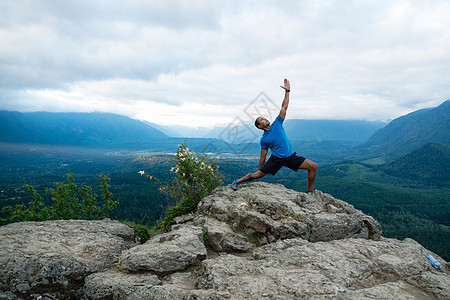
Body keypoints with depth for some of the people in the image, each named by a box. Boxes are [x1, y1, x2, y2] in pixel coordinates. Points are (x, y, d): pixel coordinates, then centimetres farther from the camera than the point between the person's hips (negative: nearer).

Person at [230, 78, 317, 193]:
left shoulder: (277, 124, 5)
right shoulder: (264, 140, -1)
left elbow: (284, 107, 5)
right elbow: (262, 157, 5)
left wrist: (287, 91, 2)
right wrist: (259, 170, 7)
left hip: (291, 157, 3)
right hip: (276, 159, -3)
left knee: (313, 166, -7)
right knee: (258, 175, -8)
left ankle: (310, 191, 7)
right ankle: (237, 181, 13)